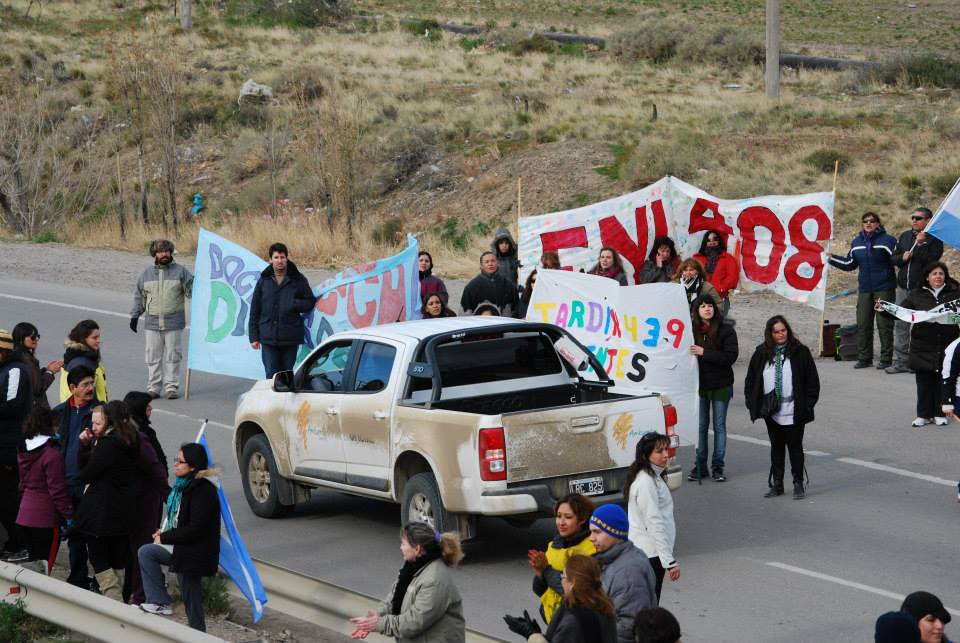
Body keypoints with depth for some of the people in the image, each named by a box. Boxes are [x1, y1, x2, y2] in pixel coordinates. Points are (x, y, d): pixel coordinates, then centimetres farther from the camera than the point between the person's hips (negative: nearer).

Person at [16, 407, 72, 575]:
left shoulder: (24, 452, 7)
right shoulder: (52, 455, -17)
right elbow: (57, 489, -17)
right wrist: (68, 515, -11)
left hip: (26, 514, 7)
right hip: (46, 517, -7)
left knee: (34, 560, 15)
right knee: (45, 565, -2)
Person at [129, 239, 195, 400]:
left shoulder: (180, 271, 3)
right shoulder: (146, 273, 11)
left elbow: (191, 289, 3)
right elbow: (139, 296, 16)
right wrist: (134, 316, 13)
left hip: (173, 324, -2)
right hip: (152, 323, 2)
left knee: (172, 356, 0)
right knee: (153, 357, 3)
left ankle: (171, 387, 7)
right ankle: (153, 388, 9)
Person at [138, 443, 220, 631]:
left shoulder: (203, 490, -18)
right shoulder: (185, 485, 11)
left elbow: (196, 528, -22)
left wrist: (165, 538, -16)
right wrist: (164, 532, 4)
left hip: (194, 551, -10)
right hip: (188, 551, 10)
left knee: (146, 552, -15)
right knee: (191, 597, 13)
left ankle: (160, 602, -10)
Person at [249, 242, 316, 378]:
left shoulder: (298, 280, 4)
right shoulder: (264, 281, 7)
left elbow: (310, 302, 6)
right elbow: (254, 310, 8)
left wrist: (294, 304, -14)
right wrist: (254, 337, 4)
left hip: (290, 339, 0)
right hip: (268, 338, 0)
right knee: (271, 376, -4)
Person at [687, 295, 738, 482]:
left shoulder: (726, 330, -7)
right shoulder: (692, 330, 0)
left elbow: (731, 356, -16)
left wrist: (704, 353, -22)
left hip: (721, 385, -2)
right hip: (699, 384, 2)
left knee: (719, 426, 5)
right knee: (700, 426, 6)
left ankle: (717, 466, 11)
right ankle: (700, 465, 13)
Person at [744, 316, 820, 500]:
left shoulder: (800, 352, -4)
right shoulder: (762, 354, 4)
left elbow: (812, 380, -3)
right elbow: (750, 380, 10)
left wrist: (808, 405, -9)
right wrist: (752, 404, 2)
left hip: (793, 413, -3)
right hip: (771, 412, 3)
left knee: (795, 447, 3)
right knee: (776, 447, 12)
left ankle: (798, 483, 10)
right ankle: (777, 484, 18)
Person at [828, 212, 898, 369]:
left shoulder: (887, 240, -6)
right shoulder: (857, 242, 12)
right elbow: (850, 264, 20)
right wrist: (831, 258, 15)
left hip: (884, 289, -5)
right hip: (864, 290, 6)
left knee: (884, 324, -3)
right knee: (862, 324, 5)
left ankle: (886, 358, 3)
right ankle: (864, 358, 13)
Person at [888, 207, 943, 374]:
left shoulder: (934, 239, -3)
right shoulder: (905, 236, 15)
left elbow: (931, 260, -15)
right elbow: (893, 258, 15)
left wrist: (920, 245, -21)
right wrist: (902, 258, -5)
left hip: (921, 289, -6)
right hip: (903, 287, 6)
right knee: (900, 324, 6)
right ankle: (900, 361, 11)